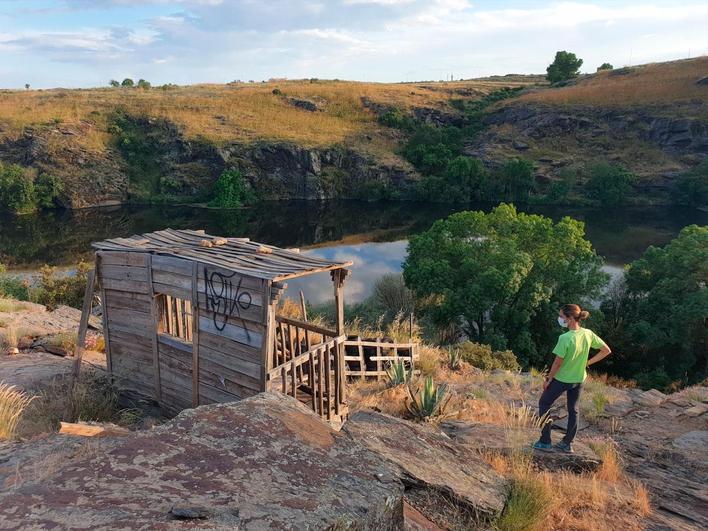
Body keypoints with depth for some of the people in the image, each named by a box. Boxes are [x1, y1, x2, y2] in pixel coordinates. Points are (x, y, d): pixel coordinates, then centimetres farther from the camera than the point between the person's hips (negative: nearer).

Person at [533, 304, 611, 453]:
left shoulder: (565, 338, -28)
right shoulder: (588, 334, -9)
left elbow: (558, 363, -22)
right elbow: (606, 350, 2)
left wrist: (548, 379, -9)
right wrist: (588, 363, 6)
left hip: (561, 379, -6)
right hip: (579, 379, 6)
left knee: (543, 404, 12)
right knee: (573, 410, 19)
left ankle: (545, 442, 13)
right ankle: (568, 443, 28)